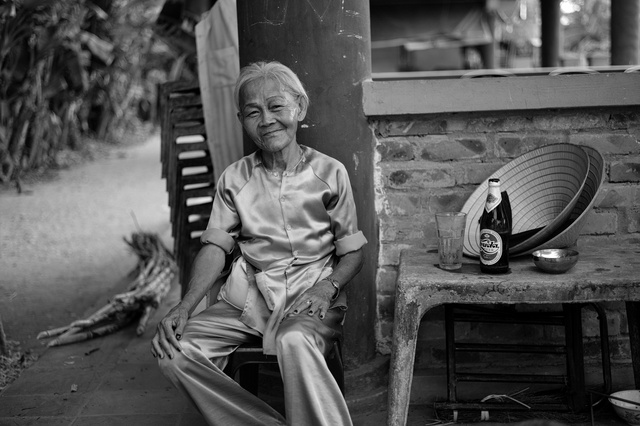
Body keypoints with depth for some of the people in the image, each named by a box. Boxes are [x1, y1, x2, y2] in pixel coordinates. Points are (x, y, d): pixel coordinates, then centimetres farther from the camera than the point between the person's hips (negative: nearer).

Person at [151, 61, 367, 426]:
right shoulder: (234, 179, 7)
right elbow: (216, 247, 4)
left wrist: (328, 287, -17)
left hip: (310, 297, -4)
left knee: (294, 341, -39)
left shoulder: (329, 173, 1)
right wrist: (184, 308, -11)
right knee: (173, 349, -17)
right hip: (248, 297, 4)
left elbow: (353, 252, 4)